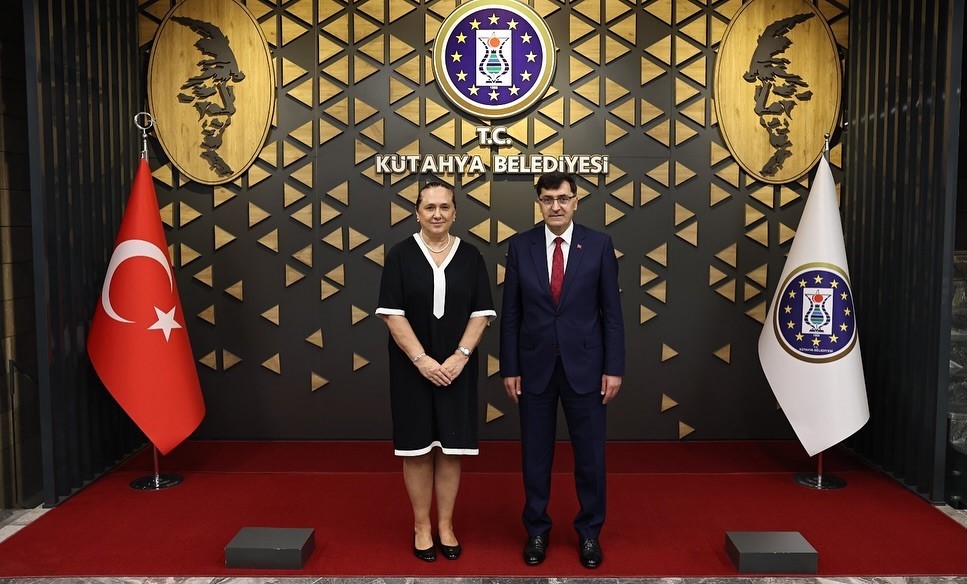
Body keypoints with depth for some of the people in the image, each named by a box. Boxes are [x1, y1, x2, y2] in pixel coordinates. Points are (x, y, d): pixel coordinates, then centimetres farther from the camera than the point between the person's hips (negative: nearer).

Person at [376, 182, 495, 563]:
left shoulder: (470, 256, 2)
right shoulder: (401, 255, -3)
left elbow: (481, 313, 0)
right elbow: (392, 313, -8)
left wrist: (460, 357, -12)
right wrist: (421, 360, -15)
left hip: (457, 368, 2)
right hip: (412, 368, -1)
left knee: (451, 448, 7)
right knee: (417, 448, 6)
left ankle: (446, 525, 21)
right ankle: (421, 526, 20)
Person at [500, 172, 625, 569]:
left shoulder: (599, 245, -2)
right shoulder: (520, 246, 0)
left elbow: (612, 312, -1)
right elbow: (510, 313, 2)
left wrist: (614, 368, -5)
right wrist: (509, 368, -1)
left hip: (584, 366, 0)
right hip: (535, 367, 1)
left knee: (590, 454, 9)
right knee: (535, 454, 10)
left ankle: (589, 532, 28)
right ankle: (537, 530, 28)